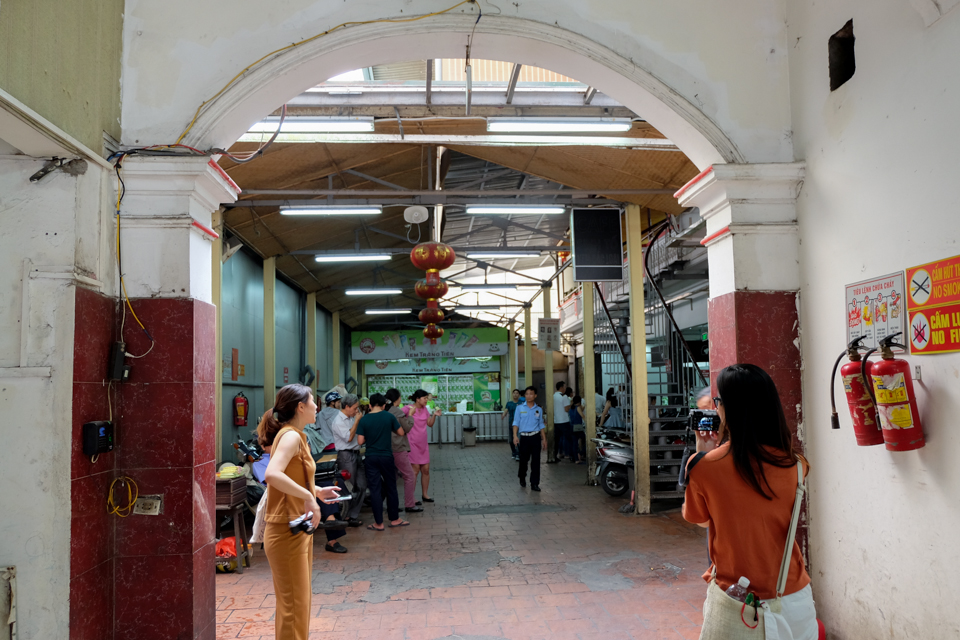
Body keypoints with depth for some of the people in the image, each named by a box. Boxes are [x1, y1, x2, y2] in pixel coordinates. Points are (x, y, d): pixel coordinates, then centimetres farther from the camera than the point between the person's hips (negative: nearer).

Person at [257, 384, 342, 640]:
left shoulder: (295, 436, 12)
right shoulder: (291, 436, -17)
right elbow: (272, 474, -34)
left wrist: (317, 491, 15)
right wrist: (309, 496, -30)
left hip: (298, 529, 10)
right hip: (287, 531, -10)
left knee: (299, 601, 19)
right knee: (293, 605, 0)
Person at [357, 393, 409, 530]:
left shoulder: (364, 420, -5)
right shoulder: (389, 416, -5)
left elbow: (360, 441, -6)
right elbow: (401, 432, 3)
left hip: (371, 458, 0)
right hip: (386, 456, 0)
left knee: (375, 489, 4)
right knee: (391, 487, 14)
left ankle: (378, 523, 7)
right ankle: (394, 519, 22)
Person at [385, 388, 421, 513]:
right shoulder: (398, 412, -15)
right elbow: (407, 428, -10)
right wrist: (410, 416, 2)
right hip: (398, 449, -8)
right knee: (410, 477, 2)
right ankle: (409, 505, 4)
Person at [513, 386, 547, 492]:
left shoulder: (539, 410, 8)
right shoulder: (520, 408, 3)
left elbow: (541, 425, 13)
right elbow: (516, 423, 1)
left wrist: (544, 439, 9)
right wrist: (515, 436, -10)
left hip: (535, 437, 1)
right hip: (524, 437, -1)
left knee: (535, 461, -2)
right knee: (524, 460, 7)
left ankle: (534, 484, 3)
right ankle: (522, 478, 34)